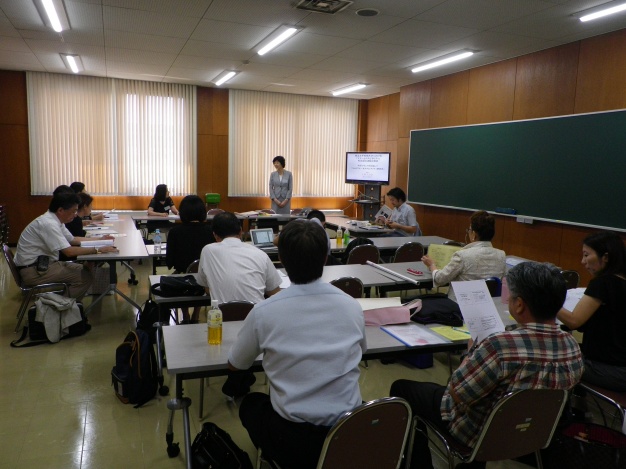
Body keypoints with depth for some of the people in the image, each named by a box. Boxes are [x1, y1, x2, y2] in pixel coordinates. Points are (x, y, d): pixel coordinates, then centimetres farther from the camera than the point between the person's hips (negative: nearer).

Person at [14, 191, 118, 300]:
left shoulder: (54, 220, 6)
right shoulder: (49, 223, -23)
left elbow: (72, 239, 20)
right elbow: (69, 251, -29)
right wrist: (97, 250, -24)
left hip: (44, 263, 10)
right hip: (33, 271, -10)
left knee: (84, 270, 9)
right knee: (85, 277, -16)